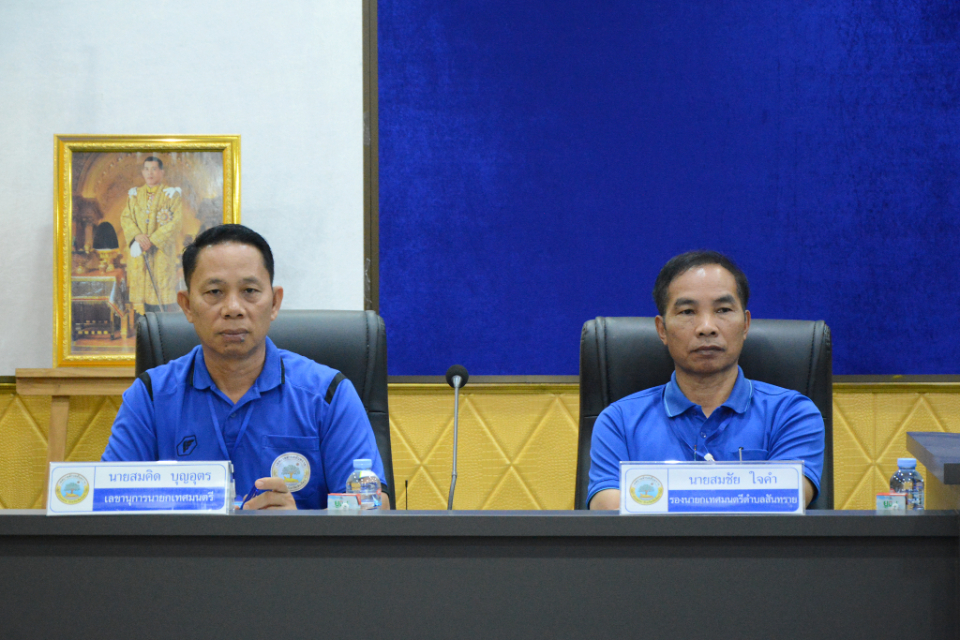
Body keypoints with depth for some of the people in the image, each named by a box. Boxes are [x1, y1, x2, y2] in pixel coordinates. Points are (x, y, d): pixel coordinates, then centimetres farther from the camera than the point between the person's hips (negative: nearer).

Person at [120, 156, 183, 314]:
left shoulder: (171, 194, 2)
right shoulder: (135, 194, 14)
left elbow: (176, 222, -7)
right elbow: (125, 218, 8)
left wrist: (153, 240, -14)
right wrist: (137, 235, -12)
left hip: (162, 251, -3)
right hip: (139, 250, 3)